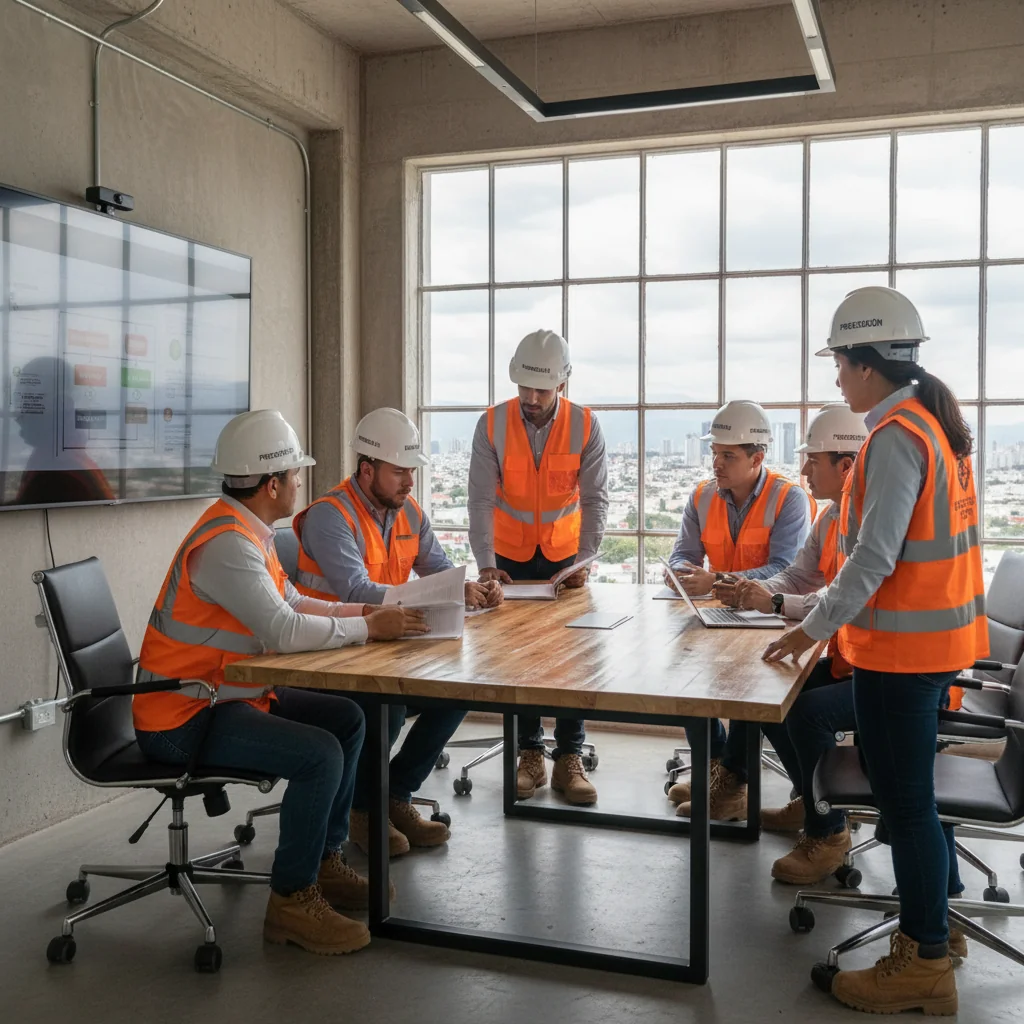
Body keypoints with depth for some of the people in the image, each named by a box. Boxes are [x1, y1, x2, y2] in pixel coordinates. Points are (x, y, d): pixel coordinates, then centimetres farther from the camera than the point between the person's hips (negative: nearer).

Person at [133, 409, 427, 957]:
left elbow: (293, 604, 13)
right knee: (320, 755, -24)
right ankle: (292, 900, -8)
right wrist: (370, 629, -20)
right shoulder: (226, 543, -24)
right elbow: (284, 631, -31)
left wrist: (372, 612, 2)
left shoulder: (247, 531, 8)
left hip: (226, 695, 11)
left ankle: (324, 861, 19)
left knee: (346, 719, 11)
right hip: (184, 716, -11)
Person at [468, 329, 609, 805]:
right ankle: (531, 756, 14)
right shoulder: (492, 424, -12)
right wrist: (486, 563, -24)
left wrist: (585, 560, -23)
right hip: (511, 557, 0)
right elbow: (481, 498, -15)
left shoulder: (585, 426, -12)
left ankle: (569, 760, 9)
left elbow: (595, 499, -13)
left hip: (565, 557, 0)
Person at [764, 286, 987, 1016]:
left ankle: (926, 964, 14)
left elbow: (875, 556, -23)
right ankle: (937, 918, 35)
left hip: (903, 645, -9)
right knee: (911, 788, 21)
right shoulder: (936, 420, 10)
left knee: (904, 799, 2)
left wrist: (814, 629, -18)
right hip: (938, 634, 9)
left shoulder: (895, 436, -19)